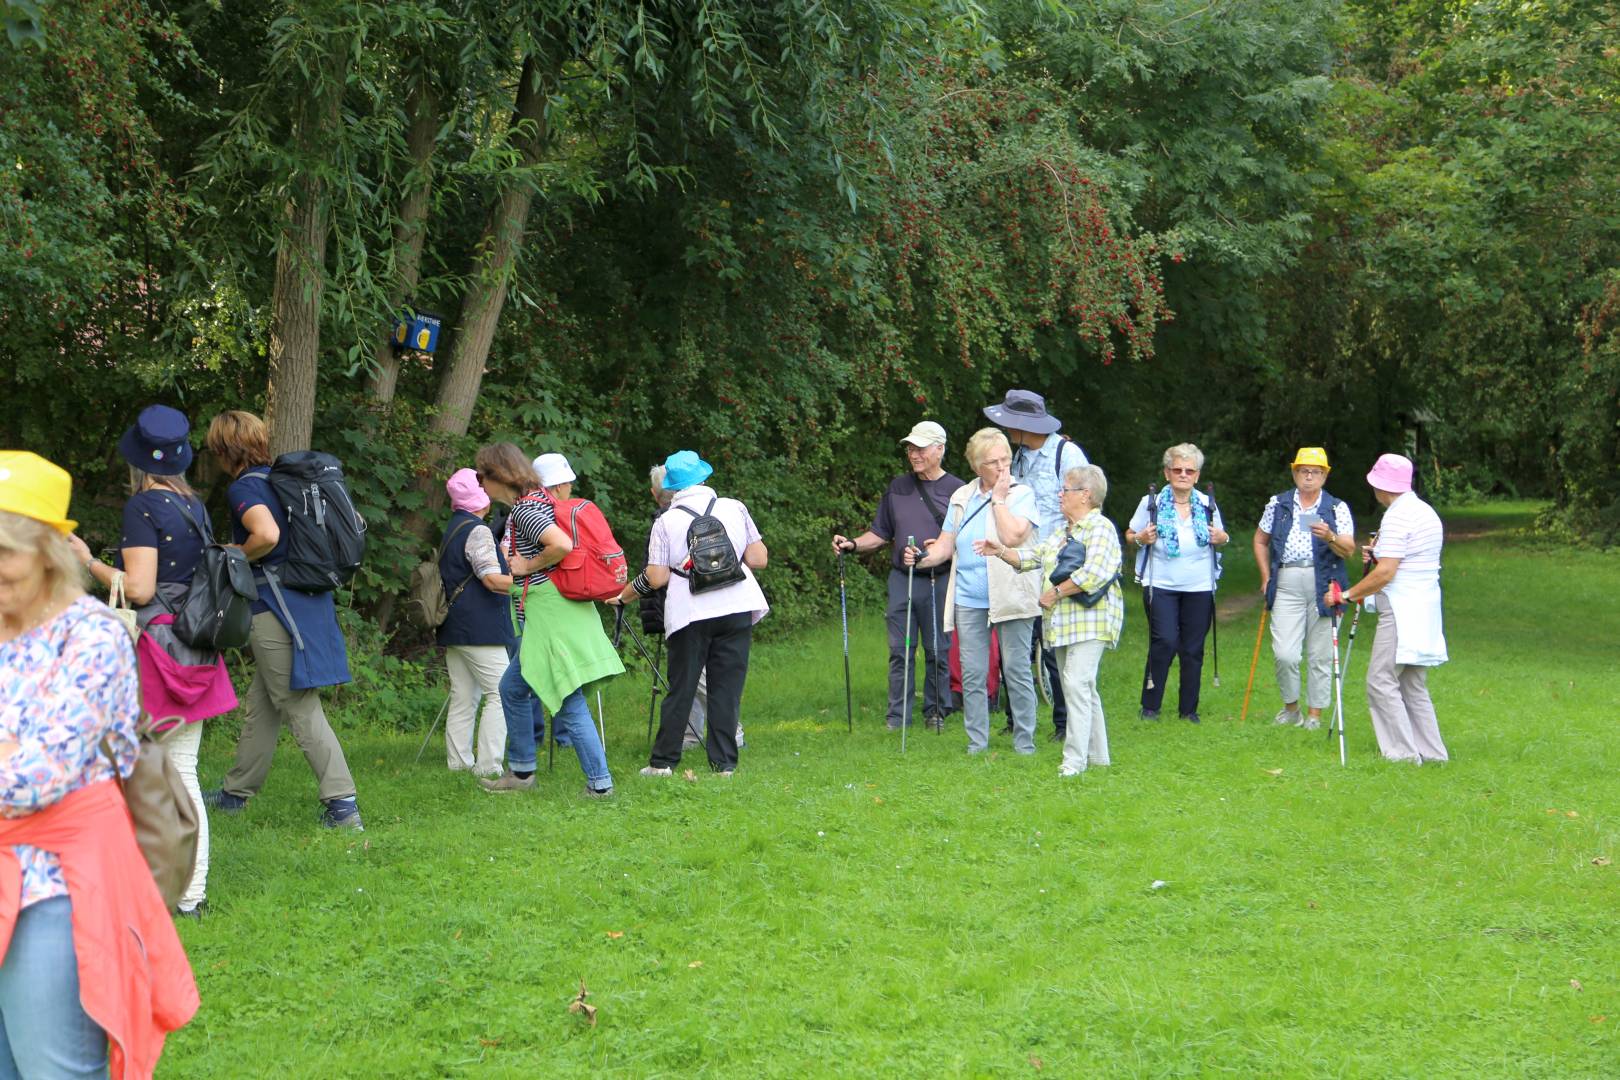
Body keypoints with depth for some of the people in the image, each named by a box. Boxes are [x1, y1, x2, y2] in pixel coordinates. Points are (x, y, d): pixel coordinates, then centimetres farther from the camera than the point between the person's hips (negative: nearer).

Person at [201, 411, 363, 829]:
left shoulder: (244, 488, -12)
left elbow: (266, 534, -32)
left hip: (274, 609, -9)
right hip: (308, 602, 9)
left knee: (301, 710, -6)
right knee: (260, 704, 19)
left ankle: (343, 805, -10)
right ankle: (237, 792, 31)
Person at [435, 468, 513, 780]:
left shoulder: (451, 530, 17)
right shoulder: (477, 531, -11)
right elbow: (492, 579, -19)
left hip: (454, 628, 10)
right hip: (481, 629, -10)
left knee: (463, 697, 10)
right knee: (501, 693, -9)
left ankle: (458, 762, 9)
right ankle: (488, 766, -15)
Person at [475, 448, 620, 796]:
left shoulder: (524, 509, -16)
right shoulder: (539, 500, 13)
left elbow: (562, 545, -30)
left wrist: (528, 566, -16)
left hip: (551, 614, -10)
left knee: (570, 703, -4)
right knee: (513, 687, 16)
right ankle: (521, 770, 20)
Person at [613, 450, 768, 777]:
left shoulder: (666, 521, -4)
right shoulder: (735, 508, 1)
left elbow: (656, 578, -6)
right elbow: (759, 559, 2)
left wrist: (622, 596, 10)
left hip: (689, 613, -1)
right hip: (736, 607, 1)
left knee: (680, 689, 6)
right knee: (727, 688, 5)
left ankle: (663, 762, 9)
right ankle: (724, 763, 4)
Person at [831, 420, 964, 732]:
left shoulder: (956, 490, 1)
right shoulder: (897, 487, 13)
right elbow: (880, 534, 18)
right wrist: (852, 544, 2)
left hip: (939, 581, -3)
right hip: (901, 579, 3)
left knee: (937, 651, 3)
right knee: (899, 651, 3)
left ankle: (935, 712, 13)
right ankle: (898, 715, 7)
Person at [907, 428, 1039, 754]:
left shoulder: (1021, 495, -1)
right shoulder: (961, 498, 14)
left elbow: (1012, 537, -17)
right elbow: (946, 544, 13)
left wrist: (999, 498, -10)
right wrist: (922, 558, -7)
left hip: (1009, 598, -4)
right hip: (969, 600, 4)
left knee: (1017, 670, -1)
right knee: (972, 674, 4)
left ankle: (1024, 742, 7)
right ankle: (977, 743, 12)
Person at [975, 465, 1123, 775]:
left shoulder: (1100, 528, -10)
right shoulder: (1062, 532, 21)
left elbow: (1094, 574, -22)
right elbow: (1031, 557, 21)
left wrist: (1056, 592, -16)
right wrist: (1001, 551, 6)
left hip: (1089, 620, -10)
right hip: (1062, 622, 10)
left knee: (1077, 684, -16)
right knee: (1083, 688, 12)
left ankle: (1075, 759, -18)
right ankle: (1097, 753, 20)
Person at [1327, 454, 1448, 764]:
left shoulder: (1396, 518, -15)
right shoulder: (1427, 511, 15)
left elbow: (1385, 573, -21)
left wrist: (1347, 595, -14)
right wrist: (1381, 552, 20)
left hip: (1401, 611, -10)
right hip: (1424, 607, 10)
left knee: (1381, 681, -6)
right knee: (1413, 685, 15)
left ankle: (1402, 753, -8)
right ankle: (1431, 752, 15)